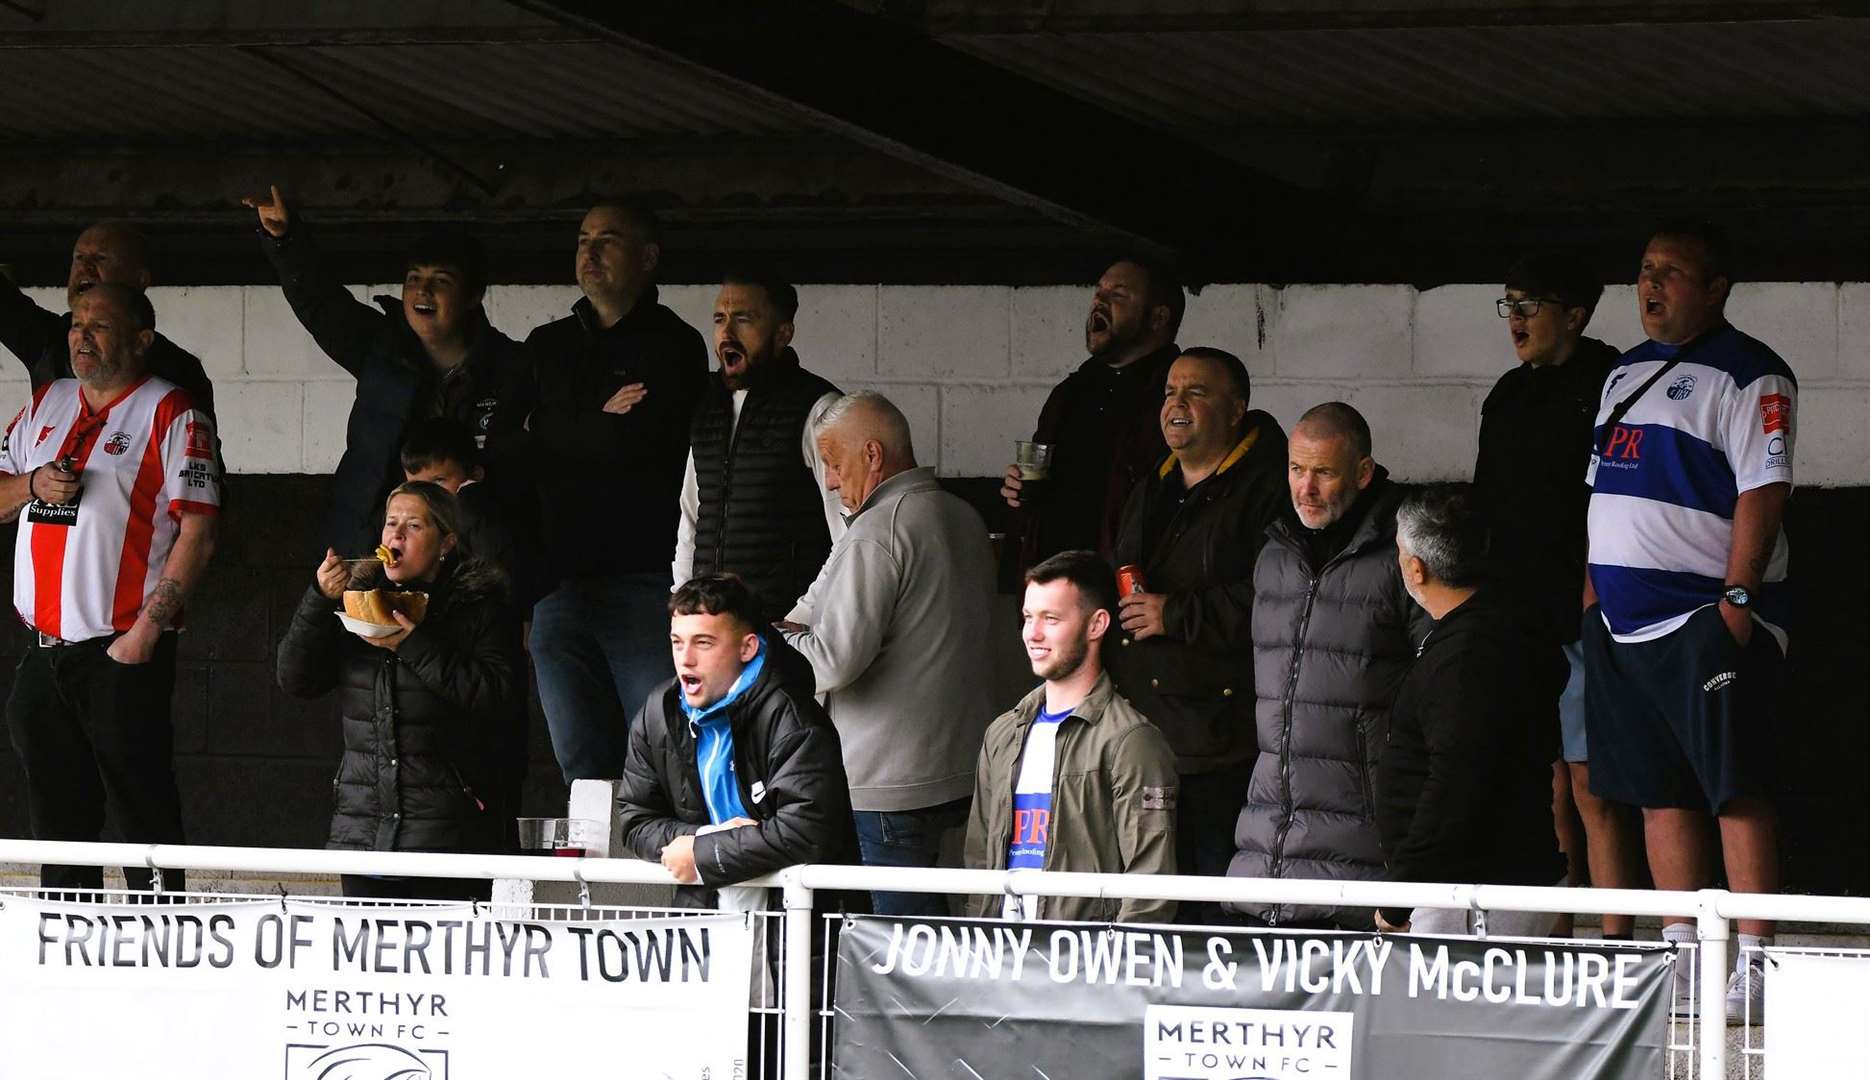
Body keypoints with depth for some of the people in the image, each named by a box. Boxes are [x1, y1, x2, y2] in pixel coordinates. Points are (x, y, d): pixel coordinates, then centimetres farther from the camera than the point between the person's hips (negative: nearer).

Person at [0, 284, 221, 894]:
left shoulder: (170, 414, -5)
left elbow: (198, 535, -11)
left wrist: (147, 629, -17)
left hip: (124, 648, -7)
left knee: (141, 810, -7)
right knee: (56, 814, 11)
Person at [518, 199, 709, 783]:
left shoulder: (675, 347, 2)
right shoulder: (548, 347, 18)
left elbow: (642, 444, -13)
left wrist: (555, 444, -3)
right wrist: (600, 427, -3)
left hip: (644, 578, -5)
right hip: (561, 580, 5)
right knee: (583, 763, 4)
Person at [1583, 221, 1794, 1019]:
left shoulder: (1747, 376, -7)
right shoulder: (1628, 372, 19)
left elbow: (1763, 492, -14)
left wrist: (1736, 596, -21)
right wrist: (1593, 587, 17)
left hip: (1708, 617, -8)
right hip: (1623, 619, 8)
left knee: (1735, 789, -10)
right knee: (1659, 793, 8)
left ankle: (1753, 963, -12)